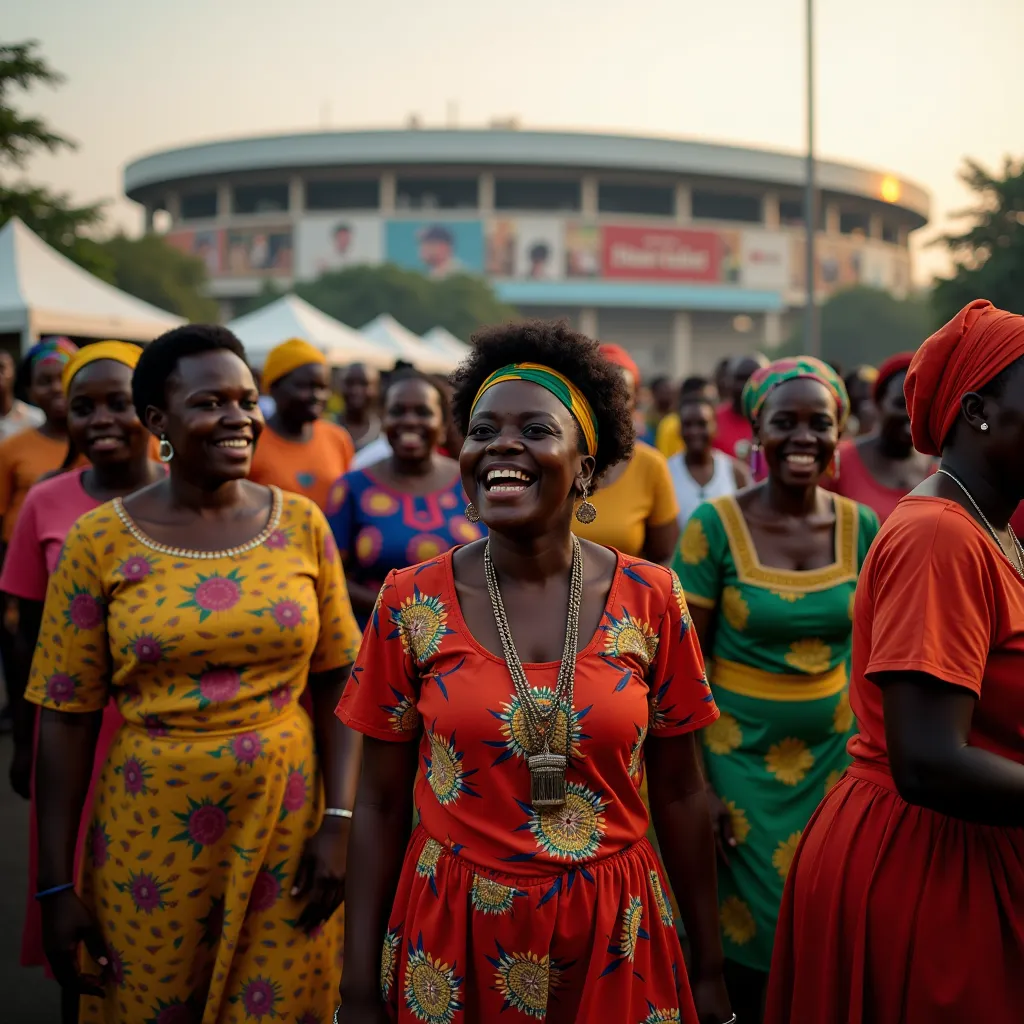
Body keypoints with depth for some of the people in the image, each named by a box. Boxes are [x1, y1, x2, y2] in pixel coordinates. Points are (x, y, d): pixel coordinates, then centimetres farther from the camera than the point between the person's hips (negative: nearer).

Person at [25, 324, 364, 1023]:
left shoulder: (302, 524, -1)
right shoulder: (100, 540, -6)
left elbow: (337, 682, 3)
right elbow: (66, 718, -3)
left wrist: (338, 821, -6)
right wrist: (57, 886, -4)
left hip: (287, 826, 1)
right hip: (151, 836, -1)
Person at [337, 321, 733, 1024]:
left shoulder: (650, 599, -6)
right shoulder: (412, 603, -7)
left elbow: (680, 793, 1)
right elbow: (380, 804, -2)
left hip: (612, 939, 1)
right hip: (454, 936, 0)